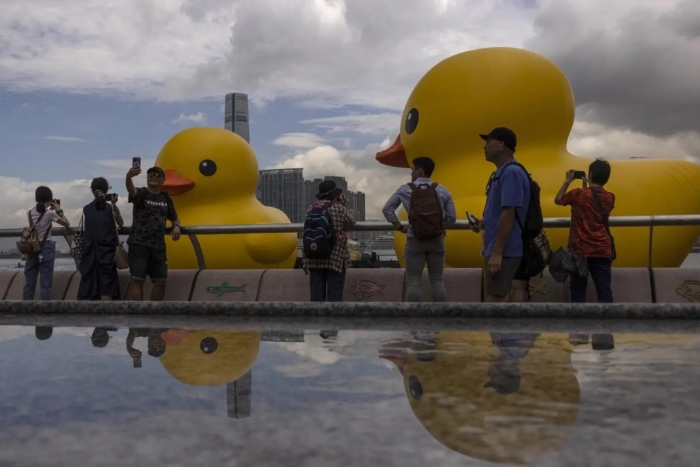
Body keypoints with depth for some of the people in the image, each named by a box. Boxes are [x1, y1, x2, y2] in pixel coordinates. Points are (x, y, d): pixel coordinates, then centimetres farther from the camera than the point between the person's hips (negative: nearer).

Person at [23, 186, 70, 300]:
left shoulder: (30, 213, 4)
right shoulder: (50, 213, -11)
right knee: (46, 284, -1)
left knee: (29, 284, 9)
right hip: (46, 249, -5)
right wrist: (59, 210, 5)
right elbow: (67, 224, 0)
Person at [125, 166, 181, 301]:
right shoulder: (141, 193, -2)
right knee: (138, 279, -6)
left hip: (158, 245, 5)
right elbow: (131, 190, -26)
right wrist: (128, 177, -50)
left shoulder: (166, 198, 13)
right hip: (139, 244, -5)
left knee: (161, 281, 6)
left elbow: (174, 218, 23)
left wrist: (176, 227, -2)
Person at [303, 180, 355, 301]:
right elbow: (352, 222, 12)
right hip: (336, 257, -4)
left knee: (316, 293, 6)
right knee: (334, 293, 0)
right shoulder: (339, 208, -5)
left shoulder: (311, 208, 7)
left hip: (314, 258, 4)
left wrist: (306, 260, 11)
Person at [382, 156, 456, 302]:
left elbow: (387, 209, 1)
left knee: (414, 282, 1)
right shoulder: (442, 190, 2)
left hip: (415, 240, -2)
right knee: (437, 281, 8)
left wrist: (399, 226, 7)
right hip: (437, 240, 2)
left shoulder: (405, 190, 0)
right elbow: (452, 217, 3)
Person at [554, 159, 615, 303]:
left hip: (580, 250, -3)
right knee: (604, 291, 2)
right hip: (602, 251, 3)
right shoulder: (610, 198, 3)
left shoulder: (578, 194, -8)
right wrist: (586, 187, 25)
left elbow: (557, 200, 9)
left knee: (578, 291, 3)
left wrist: (567, 181, 14)